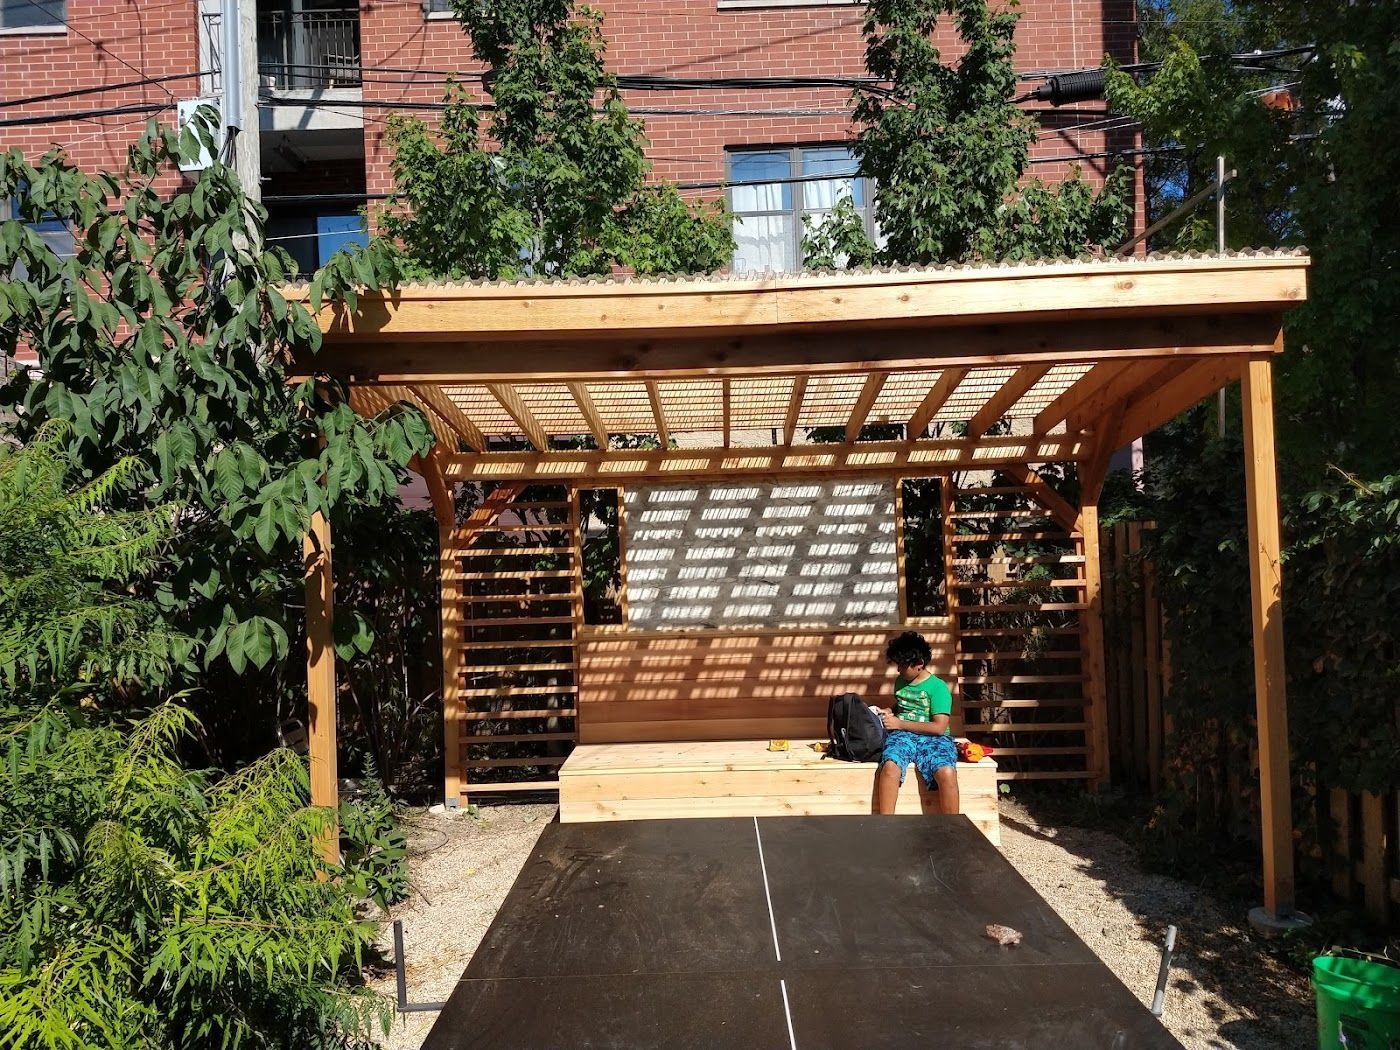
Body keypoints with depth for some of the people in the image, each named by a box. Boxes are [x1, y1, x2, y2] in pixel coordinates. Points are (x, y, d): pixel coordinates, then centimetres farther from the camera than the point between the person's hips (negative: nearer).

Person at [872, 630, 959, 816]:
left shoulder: (938, 687, -2)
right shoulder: (900, 681, 17)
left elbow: (939, 727, -11)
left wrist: (899, 723, -9)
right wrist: (890, 712, 11)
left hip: (933, 738, -3)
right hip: (903, 735, 3)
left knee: (947, 773, -37)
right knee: (890, 767, -33)